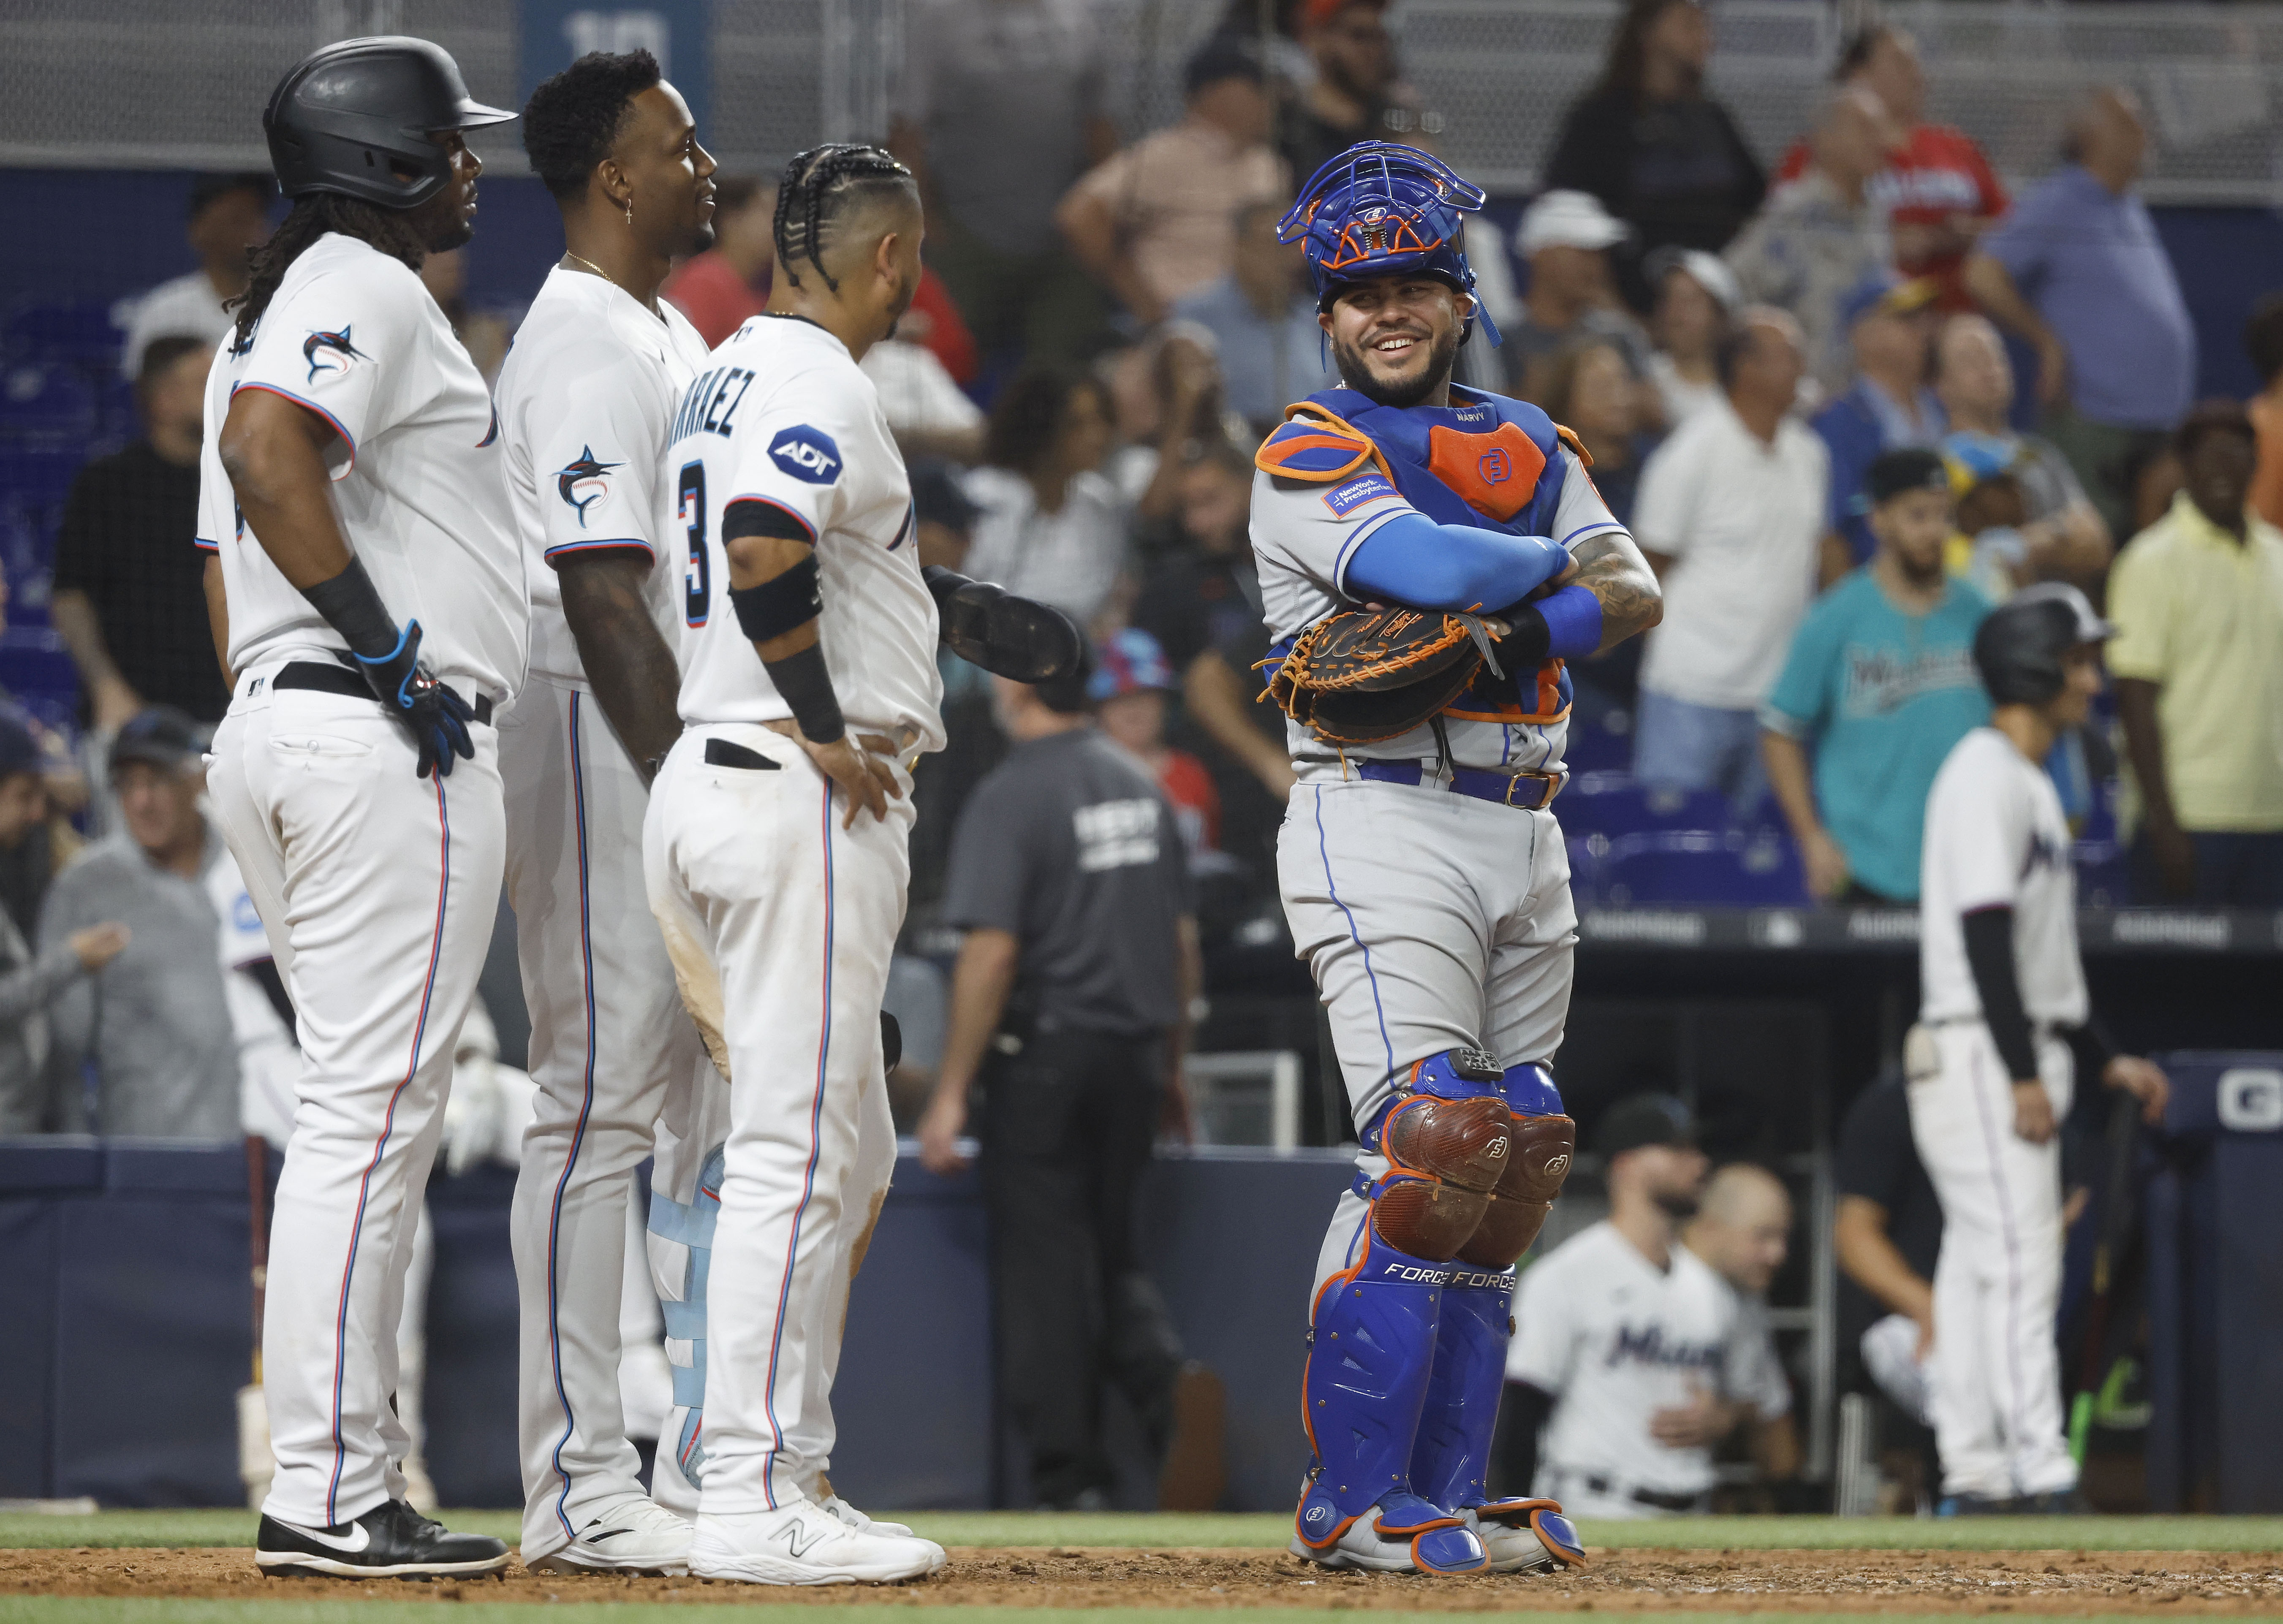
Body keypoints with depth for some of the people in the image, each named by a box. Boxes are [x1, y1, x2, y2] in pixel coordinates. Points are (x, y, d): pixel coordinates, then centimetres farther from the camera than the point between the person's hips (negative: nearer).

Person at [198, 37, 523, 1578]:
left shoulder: (275, 316, 24)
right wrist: (385, 647, -22)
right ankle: (326, 1495, -13)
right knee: (370, 1112, -11)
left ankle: (358, 1478, 13)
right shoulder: (365, 290, -8)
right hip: (387, 745, -11)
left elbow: (231, 580, 24)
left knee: (379, 1112, 13)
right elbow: (266, 451, -26)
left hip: (275, 727, 11)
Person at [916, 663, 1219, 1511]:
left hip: (1045, 1054, -6)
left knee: (1041, 1267, 1)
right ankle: (1167, 1379, -12)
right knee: (1111, 1249, 16)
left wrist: (951, 1093, -15)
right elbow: (1182, 941, 14)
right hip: (1133, 1052, 6)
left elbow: (991, 951, -18)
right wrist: (1170, 1070, 23)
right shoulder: (1141, 784, 10)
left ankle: (1071, 1479, 1)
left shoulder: (1010, 796, -12)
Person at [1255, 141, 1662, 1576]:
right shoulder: (1307, 458, -2)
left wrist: (1507, 633, -15)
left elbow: (1634, 595, 3)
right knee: (1429, 1153, -17)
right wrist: (1547, 562, -2)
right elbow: (1427, 565, -20)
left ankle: (1447, 1500, 10)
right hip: (1384, 823, -7)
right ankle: (1355, 1506, -14)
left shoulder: (1528, 446, 17)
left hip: (1526, 837, 7)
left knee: (1508, 1176, 5)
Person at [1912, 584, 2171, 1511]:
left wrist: (2103, 1059, 23)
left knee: (1982, 1266, 9)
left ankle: (1978, 1481, 9)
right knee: (2020, 1263, -14)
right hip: (1979, 1052, -10)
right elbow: (1984, 933, -19)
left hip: (2021, 1056, 10)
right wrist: (2023, 1075, -23)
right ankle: (2040, 1477, -18)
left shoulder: (2030, 783, 20)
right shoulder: (1986, 776, -12)